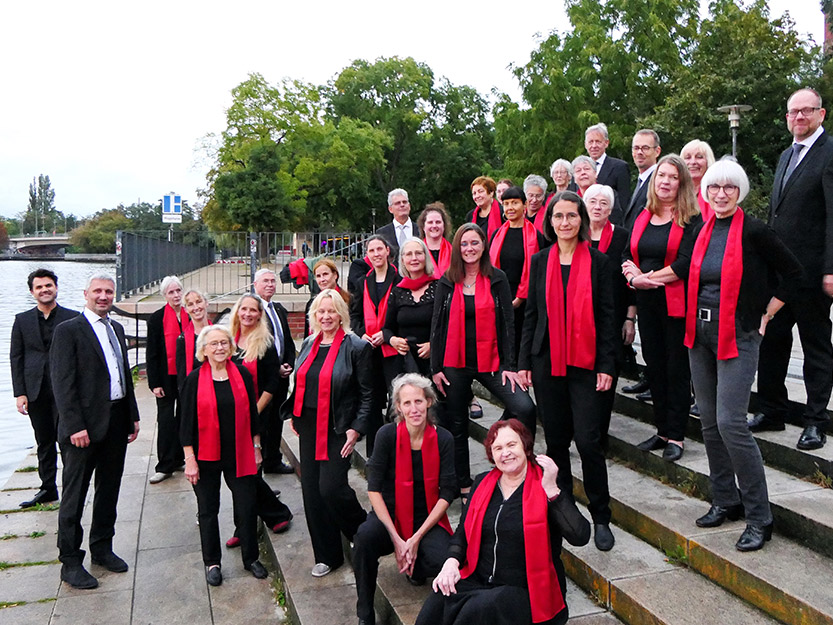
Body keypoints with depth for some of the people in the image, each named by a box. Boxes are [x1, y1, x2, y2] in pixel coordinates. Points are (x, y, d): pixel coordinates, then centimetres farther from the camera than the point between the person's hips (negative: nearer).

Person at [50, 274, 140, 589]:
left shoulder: (116, 328, 13)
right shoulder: (68, 330, -9)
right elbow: (62, 383, -14)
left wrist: (133, 416, 12)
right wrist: (75, 427, -19)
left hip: (117, 423, 7)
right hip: (84, 426, -7)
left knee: (109, 490, 17)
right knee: (74, 495, 4)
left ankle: (102, 548, 31)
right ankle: (70, 562, 15)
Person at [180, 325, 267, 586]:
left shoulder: (243, 374, -1)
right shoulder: (195, 379, -6)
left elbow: (252, 414, 7)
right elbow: (187, 422, -5)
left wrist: (256, 447, 8)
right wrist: (190, 459, -8)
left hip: (239, 454, 1)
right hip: (206, 456, -1)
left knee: (247, 507, 5)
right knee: (208, 510, 11)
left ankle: (251, 558, 25)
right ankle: (212, 563, 28)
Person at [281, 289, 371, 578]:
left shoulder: (356, 347, -8)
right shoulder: (308, 344, 11)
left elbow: (367, 394, -8)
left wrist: (356, 429, -14)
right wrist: (294, 415, 12)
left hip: (337, 431, -6)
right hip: (308, 429, 6)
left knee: (330, 487, -13)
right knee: (311, 490, 8)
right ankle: (327, 556, 22)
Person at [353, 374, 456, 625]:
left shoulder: (443, 439, -7)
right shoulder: (387, 435, -11)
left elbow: (447, 494, -6)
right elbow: (374, 489, -12)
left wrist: (417, 538, -14)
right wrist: (396, 539, -18)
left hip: (428, 519, 1)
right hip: (390, 514, -1)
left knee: (442, 560, -29)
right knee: (365, 535, -33)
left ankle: (415, 568, 11)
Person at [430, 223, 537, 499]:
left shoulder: (497, 279, 2)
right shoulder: (447, 282, 5)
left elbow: (507, 323, -1)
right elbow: (437, 325, 6)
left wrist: (509, 365, -7)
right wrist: (436, 367, 1)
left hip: (489, 360, -1)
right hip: (454, 363, 1)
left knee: (524, 408, -19)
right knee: (456, 425, 8)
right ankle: (463, 485, 24)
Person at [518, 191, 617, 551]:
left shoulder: (597, 261, 2)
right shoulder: (540, 261, 9)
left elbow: (606, 316, 1)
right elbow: (531, 314, 10)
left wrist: (606, 366, -5)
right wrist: (524, 362, 6)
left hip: (585, 363, -2)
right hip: (546, 362, 3)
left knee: (588, 440, -6)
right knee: (556, 439, 9)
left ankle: (600, 518, 10)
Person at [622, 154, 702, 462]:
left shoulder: (691, 219, -5)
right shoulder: (642, 218, 13)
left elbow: (685, 262, -16)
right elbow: (627, 256, 9)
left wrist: (648, 276, -12)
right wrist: (635, 278, -11)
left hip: (677, 304, -6)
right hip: (647, 302, 6)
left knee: (677, 369, 1)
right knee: (654, 367, 11)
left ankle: (676, 436, 11)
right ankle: (662, 431, 22)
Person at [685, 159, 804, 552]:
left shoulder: (753, 232, -8)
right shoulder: (701, 231, 8)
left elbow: (793, 273, -1)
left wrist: (765, 316, -2)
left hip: (738, 336, -6)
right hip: (700, 333, 6)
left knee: (730, 422, -12)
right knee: (709, 421, 11)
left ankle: (759, 517, 2)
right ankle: (725, 500, 26)